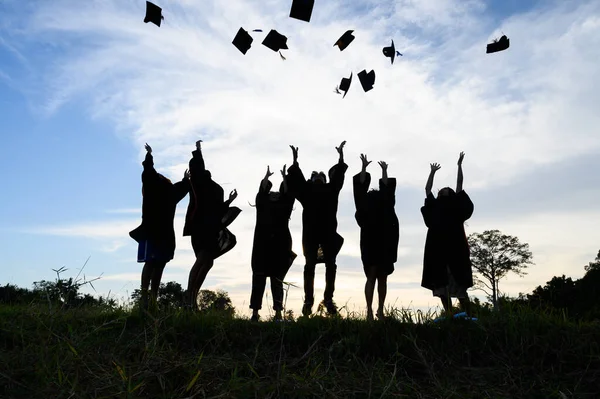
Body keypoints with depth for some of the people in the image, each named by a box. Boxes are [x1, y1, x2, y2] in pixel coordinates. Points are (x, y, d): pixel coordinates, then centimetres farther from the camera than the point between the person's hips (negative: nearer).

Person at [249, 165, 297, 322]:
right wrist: (267, 176, 14)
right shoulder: (262, 204, 15)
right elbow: (262, 190, 9)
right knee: (258, 279, -3)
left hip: (280, 247, 0)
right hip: (262, 246, 0)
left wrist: (284, 177, 8)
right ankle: (255, 312, -5)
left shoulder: (284, 207, 14)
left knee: (277, 280, 2)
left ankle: (278, 313, 2)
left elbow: (287, 193, 5)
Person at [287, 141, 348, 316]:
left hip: (328, 231, 2)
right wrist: (295, 159, 11)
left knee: (330, 264, -1)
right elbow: (296, 177, 12)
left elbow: (338, 175, 17)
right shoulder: (306, 190, 16)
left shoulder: (331, 189, 19)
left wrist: (341, 156, 16)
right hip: (310, 231, -1)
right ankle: (308, 300, 0)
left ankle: (328, 299, 5)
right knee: (310, 265, -2)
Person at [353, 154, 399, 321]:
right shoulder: (364, 209, 5)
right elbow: (361, 187, 6)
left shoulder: (386, 208, 12)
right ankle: (369, 310, -4)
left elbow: (387, 189, 15)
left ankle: (380, 309, 13)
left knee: (382, 278, 6)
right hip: (370, 244, -3)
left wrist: (384, 170, 18)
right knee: (372, 276, -4)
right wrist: (364, 167, 8)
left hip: (385, 245, 3)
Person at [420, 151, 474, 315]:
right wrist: (433, 172, 32)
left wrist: (459, 165, 23)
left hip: (454, 246, -2)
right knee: (441, 285, 0)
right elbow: (427, 189, 25)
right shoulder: (435, 206, 20)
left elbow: (459, 184, 17)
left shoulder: (456, 205, 15)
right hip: (437, 247, 3)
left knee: (459, 285, -3)